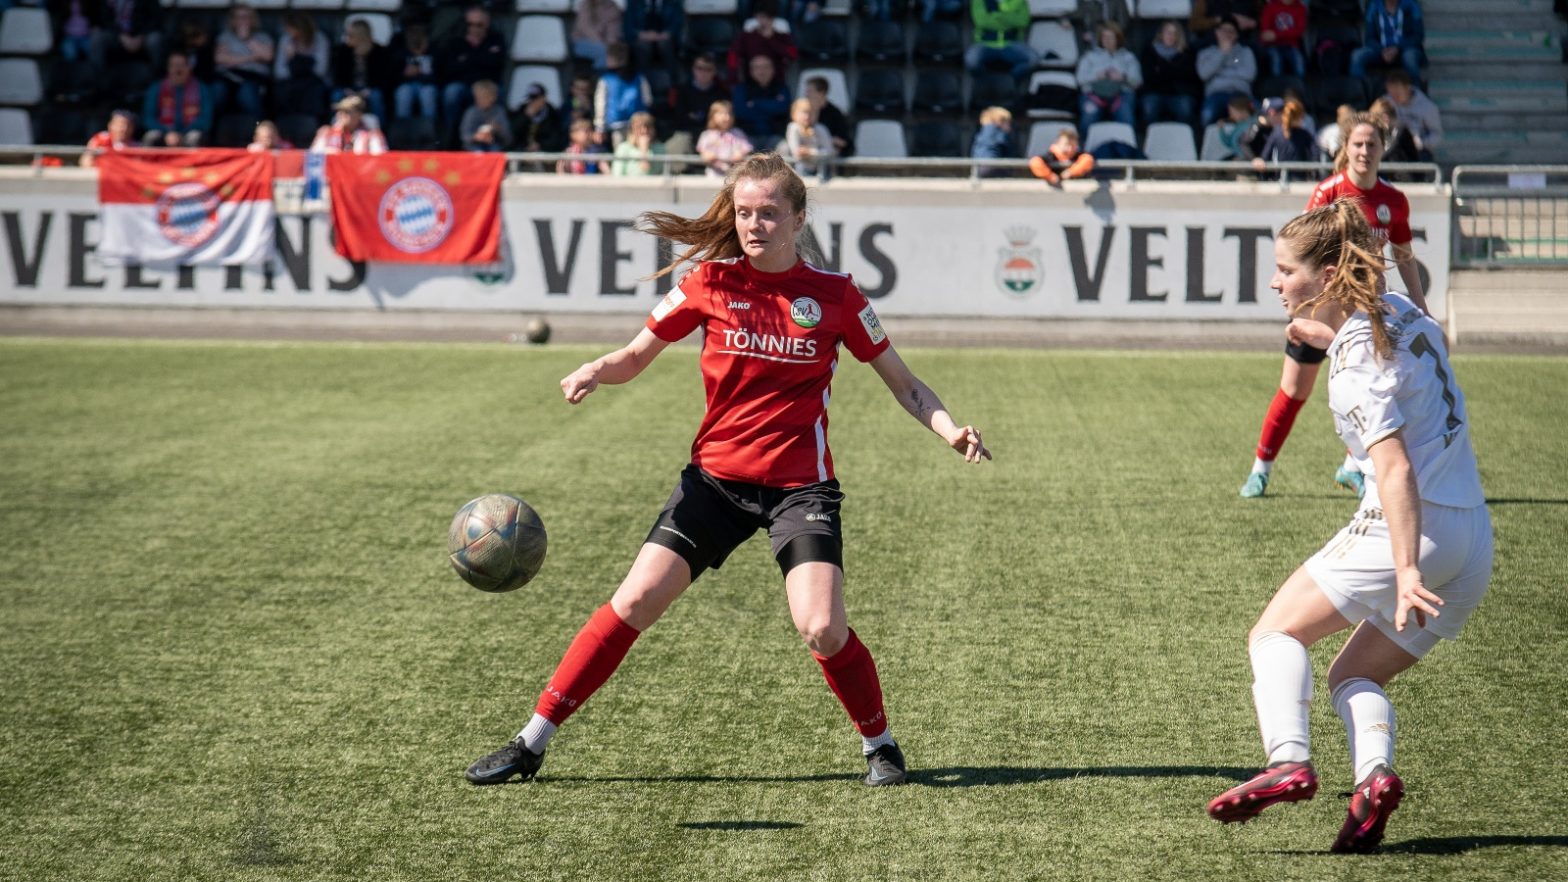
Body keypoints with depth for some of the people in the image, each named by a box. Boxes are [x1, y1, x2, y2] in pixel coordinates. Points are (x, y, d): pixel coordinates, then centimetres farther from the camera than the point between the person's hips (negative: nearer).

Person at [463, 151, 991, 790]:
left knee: (821, 628, -19)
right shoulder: (711, 283, 0)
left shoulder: (835, 294, -3)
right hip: (716, 476, 2)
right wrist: (596, 371, -13)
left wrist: (951, 431, -14)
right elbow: (635, 357, 9)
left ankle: (879, 744, 8)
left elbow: (904, 384, 4)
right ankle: (532, 742, 1)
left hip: (800, 485, -2)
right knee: (635, 600, -8)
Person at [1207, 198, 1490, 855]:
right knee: (1353, 675, 16)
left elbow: (1395, 468, -24)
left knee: (1275, 634, -2)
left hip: (1412, 529, -9)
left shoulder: (1355, 365, -14)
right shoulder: (1399, 311, 10)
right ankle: (1373, 775, -10)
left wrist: (1406, 571, -30)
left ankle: (1288, 761, -22)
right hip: (1475, 544, 9)